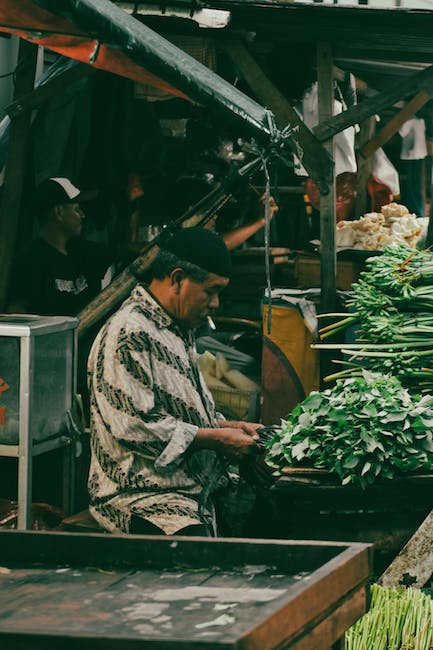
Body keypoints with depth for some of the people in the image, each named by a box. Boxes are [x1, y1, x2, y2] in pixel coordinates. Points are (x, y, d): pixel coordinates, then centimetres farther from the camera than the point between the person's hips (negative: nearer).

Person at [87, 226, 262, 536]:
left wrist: (230, 427, 10)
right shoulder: (128, 335, -13)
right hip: (143, 496, -10)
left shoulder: (177, 330, 20)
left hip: (195, 487, 10)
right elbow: (137, 427, -20)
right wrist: (218, 439, -13)